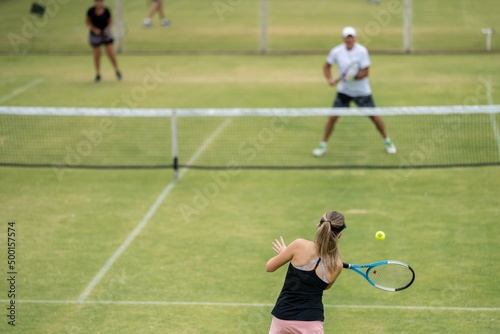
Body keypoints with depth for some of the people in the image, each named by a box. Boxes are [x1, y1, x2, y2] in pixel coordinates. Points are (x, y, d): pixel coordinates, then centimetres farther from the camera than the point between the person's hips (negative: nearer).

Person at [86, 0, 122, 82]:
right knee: (97, 55, 2)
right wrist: (94, 29, -15)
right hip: (95, 34, 0)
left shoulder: (106, 11, -9)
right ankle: (98, 74, 16)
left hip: (106, 33, 0)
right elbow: (87, 21, 0)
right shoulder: (91, 11, -11)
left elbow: (110, 21, 5)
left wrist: (108, 28, -14)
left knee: (111, 53, -5)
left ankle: (117, 71, 12)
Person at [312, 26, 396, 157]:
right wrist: (330, 79, -13)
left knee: (374, 116, 1)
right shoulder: (336, 51, -9)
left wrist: (353, 77, -33)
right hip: (344, 91, 1)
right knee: (333, 117, -8)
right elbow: (327, 66, 5)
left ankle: (387, 141, 23)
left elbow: (365, 72, -17)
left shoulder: (362, 51, -16)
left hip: (362, 91, -1)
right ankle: (323, 145, 6)